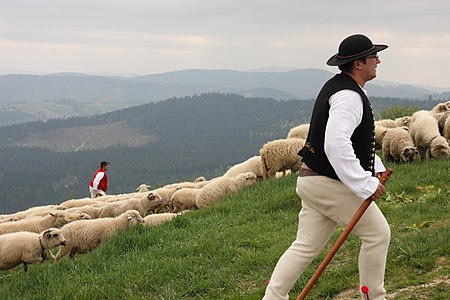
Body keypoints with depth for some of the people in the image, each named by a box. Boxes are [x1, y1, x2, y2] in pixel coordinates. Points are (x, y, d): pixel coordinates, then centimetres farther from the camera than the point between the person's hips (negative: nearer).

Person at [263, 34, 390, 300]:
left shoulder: (340, 87, 16)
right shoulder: (348, 96, -19)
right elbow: (336, 143, -32)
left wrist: (375, 167, 16)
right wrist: (366, 184, -29)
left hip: (313, 180, 10)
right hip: (331, 184, -10)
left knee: (306, 246, 10)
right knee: (378, 234, 5)